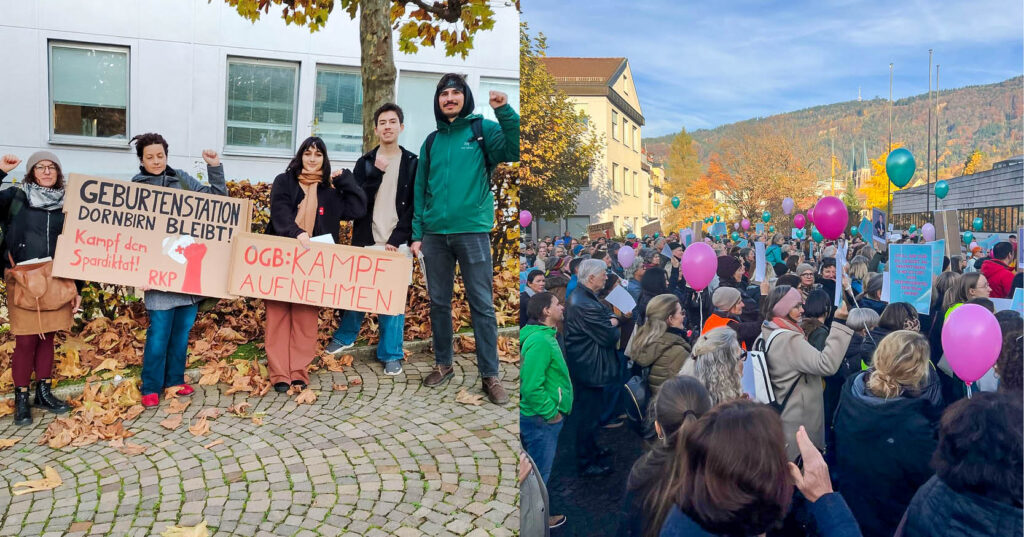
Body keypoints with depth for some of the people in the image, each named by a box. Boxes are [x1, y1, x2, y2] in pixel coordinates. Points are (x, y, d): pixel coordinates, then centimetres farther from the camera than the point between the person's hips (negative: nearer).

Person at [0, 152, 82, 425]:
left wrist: (77, 288, 7)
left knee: (47, 339, 12)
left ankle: (44, 392, 24)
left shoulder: (66, 204, 7)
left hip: (56, 282, 3)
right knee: (26, 341, 0)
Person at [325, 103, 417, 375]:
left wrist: (397, 239, -11)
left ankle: (391, 354, 9)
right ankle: (345, 336, 31)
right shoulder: (365, 163, 10)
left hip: (396, 243, -2)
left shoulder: (412, 163, 4)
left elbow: (414, 207, -1)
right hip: (366, 241, 2)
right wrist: (377, 173, -12)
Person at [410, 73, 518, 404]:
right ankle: (443, 364, 24)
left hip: (472, 230, -4)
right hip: (435, 233, 4)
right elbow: (420, 190, 13)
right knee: (438, 302, 10)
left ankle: (490, 375, 5)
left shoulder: (482, 129, 3)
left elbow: (514, 151, -14)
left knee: (482, 305, -2)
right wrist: (417, 233, 7)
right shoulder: (431, 141, 14)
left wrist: (505, 112, -24)